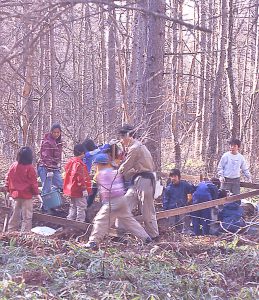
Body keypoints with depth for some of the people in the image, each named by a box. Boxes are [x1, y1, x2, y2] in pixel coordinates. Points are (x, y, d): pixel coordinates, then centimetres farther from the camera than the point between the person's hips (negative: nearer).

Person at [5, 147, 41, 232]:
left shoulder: (13, 166, 0)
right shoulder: (30, 168, -14)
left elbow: (7, 179, 6)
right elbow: (33, 182, -11)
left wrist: (9, 191, 18)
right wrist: (36, 193, -1)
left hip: (15, 195, 5)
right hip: (26, 196, -5)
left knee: (15, 215, 18)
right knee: (27, 217, 3)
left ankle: (11, 231, 25)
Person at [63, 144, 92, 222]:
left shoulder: (70, 161, 7)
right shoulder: (79, 164, -21)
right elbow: (81, 178, -23)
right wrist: (84, 189, -19)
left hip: (71, 189, 9)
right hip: (78, 190, -9)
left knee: (73, 206, 20)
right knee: (81, 207, 0)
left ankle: (70, 220, 25)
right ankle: (80, 221, 4)